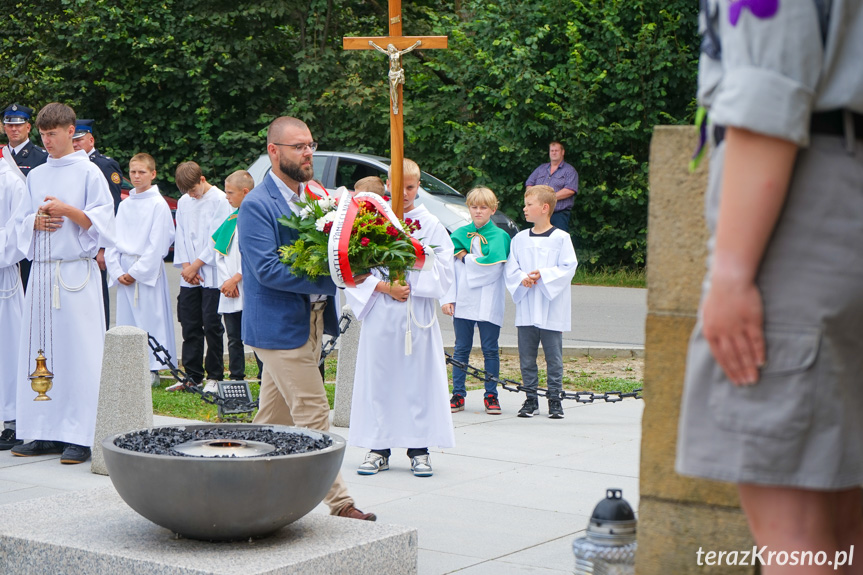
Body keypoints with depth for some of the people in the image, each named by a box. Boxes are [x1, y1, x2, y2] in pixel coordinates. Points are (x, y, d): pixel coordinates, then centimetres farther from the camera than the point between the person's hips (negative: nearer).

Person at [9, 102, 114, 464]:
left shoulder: (88, 172, 0)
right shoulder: (36, 176, 16)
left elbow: (102, 221, -4)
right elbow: (20, 222, 18)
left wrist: (67, 210, -16)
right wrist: (37, 220, -2)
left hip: (76, 272, -5)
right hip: (41, 271, 5)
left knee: (78, 351, -7)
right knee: (39, 351, 3)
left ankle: (80, 437, -5)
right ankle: (46, 433, 9)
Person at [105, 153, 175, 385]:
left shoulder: (158, 205, -5)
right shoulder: (125, 205, 12)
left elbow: (157, 244, -9)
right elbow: (112, 239, 11)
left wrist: (136, 271, -11)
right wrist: (117, 271, -1)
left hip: (148, 270, -5)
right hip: (124, 272, 6)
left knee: (150, 318, -5)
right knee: (126, 319, 6)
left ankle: (152, 368, 1)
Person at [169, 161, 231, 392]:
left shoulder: (220, 201, -7)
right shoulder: (183, 202, 13)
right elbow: (181, 235, 13)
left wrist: (196, 265, -9)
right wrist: (186, 265, -1)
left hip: (212, 274, -6)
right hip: (188, 276, 6)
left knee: (212, 325, -4)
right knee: (190, 326, 6)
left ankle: (215, 376, 4)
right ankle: (192, 376, 13)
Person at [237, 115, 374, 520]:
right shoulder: (256, 206, -14)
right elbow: (266, 269, -22)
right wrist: (329, 278, -26)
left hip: (311, 320, 8)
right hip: (278, 325, -8)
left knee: (275, 418, 14)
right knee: (313, 417, -8)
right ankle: (338, 502, -4)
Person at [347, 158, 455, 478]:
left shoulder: (431, 225, 4)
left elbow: (442, 271, -1)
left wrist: (411, 284, -13)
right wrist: (384, 287, -13)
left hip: (418, 317, 0)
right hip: (379, 316, 1)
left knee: (419, 379, 1)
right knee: (379, 379, 3)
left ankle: (418, 450, 8)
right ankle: (379, 449, 11)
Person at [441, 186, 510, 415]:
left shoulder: (499, 235, 0)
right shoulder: (460, 234, 9)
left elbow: (492, 264, -16)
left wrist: (466, 257, -6)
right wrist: (447, 298, -1)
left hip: (489, 304, -3)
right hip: (462, 301, 3)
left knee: (490, 350, 3)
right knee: (461, 349, 7)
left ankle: (491, 396, 10)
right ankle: (458, 395, 12)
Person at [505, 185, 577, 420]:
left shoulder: (561, 238, -4)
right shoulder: (520, 238, 8)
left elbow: (569, 267, -7)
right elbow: (510, 268, 8)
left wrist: (544, 275, -16)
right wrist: (522, 278, -11)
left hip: (552, 309, -4)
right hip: (526, 309, 4)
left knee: (553, 357, 1)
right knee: (526, 357, 6)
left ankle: (555, 400, 11)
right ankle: (531, 399, 15)